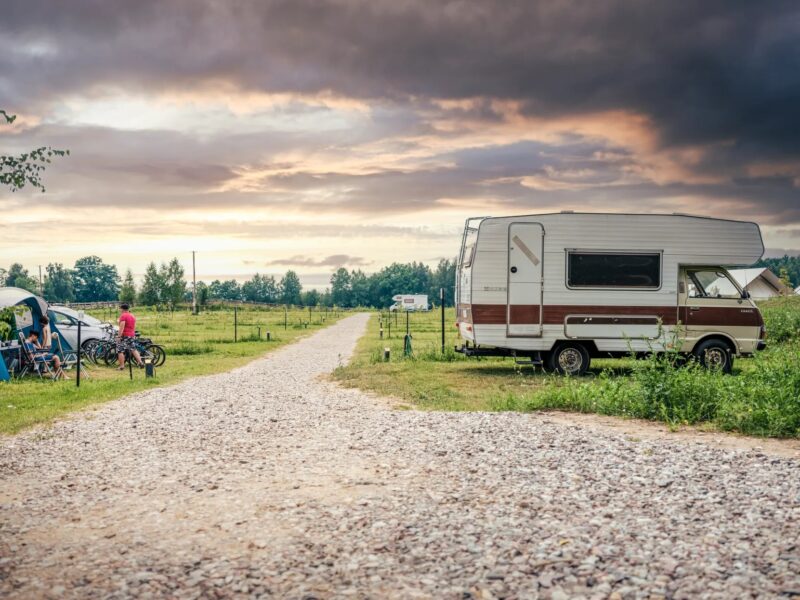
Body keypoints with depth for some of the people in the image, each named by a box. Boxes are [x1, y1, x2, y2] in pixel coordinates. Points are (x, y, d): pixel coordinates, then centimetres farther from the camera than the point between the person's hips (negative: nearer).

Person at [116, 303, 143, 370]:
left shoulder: (123, 316, -12)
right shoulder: (133, 316, 14)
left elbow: (122, 327, -19)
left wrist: (119, 336, -19)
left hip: (124, 335, -8)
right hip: (131, 335, 8)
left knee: (120, 351, -2)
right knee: (133, 349, 19)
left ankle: (121, 366, -3)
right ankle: (140, 362, 13)